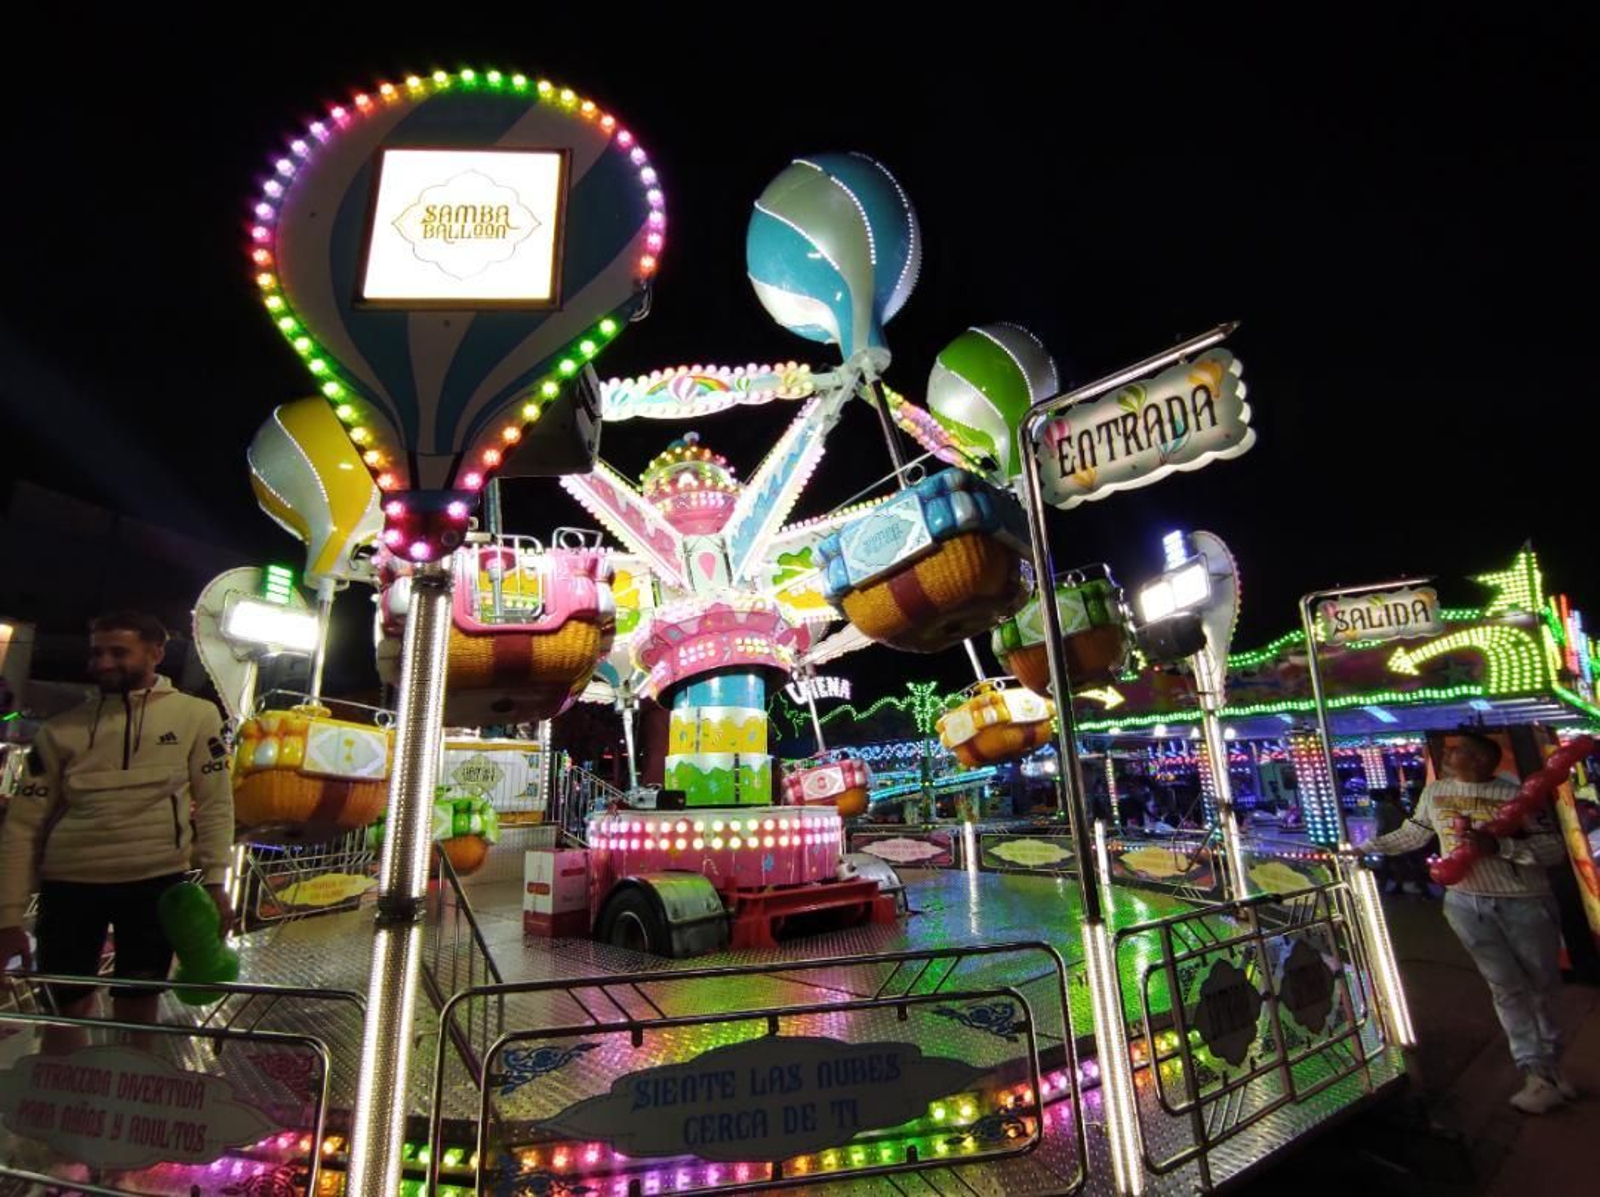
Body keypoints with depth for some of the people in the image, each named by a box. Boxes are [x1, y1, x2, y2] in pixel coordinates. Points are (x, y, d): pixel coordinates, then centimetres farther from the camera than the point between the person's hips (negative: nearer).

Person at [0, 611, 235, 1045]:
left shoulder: (195, 715, -3)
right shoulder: (61, 730, 2)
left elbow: (214, 804, 0)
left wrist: (215, 880, -6)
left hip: (157, 880, -1)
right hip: (70, 882, 1)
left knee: (138, 1009, 12)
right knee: (66, 1009, 12)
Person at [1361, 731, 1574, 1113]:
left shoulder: (1515, 796, -9)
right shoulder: (1434, 792, 2)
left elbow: (1556, 849, -11)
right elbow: (1410, 835, 12)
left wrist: (1498, 846, -24)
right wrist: (1359, 849, 9)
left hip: (1524, 903, -1)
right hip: (1467, 903, 2)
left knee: (1540, 986, 12)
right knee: (1507, 987, 1)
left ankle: (1549, 1064, 31)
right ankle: (1538, 1074, 8)